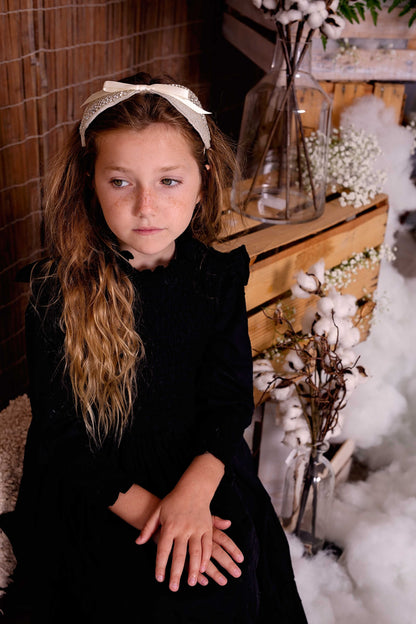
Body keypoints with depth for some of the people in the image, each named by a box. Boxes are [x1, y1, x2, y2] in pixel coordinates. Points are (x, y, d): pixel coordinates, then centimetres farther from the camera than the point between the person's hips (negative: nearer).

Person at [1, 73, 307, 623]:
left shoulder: (218, 275, -4)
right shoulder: (57, 290, -12)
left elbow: (230, 398, -3)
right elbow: (60, 433, -10)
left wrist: (194, 492, -20)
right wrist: (150, 510, -19)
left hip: (203, 469, 3)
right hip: (95, 493, -2)